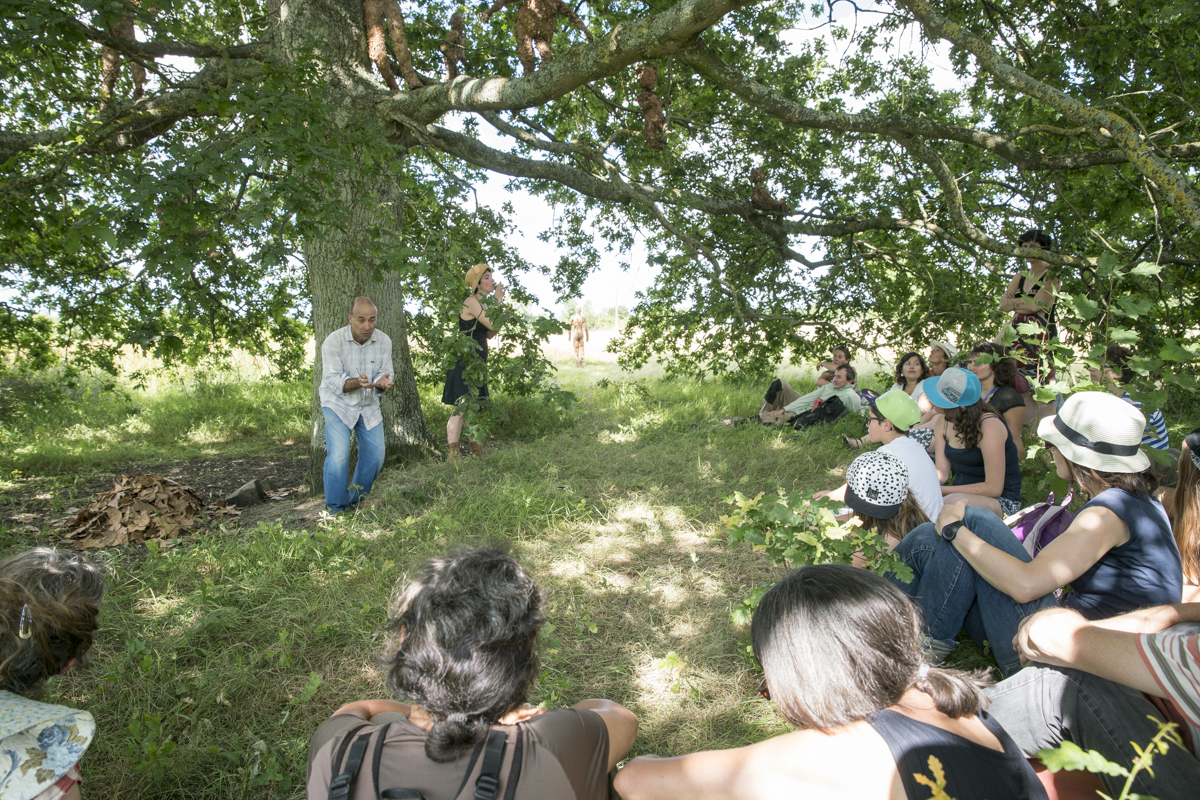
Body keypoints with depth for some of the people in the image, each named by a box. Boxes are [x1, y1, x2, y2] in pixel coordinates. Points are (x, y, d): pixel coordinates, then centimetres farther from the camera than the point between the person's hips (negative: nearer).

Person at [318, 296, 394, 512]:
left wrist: (381, 382, -35)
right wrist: (356, 382, -40)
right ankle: (335, 510, -4)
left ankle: (356, 503, 21)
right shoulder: (333, 341, -17)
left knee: (375, 456, 1)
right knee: (339, 456, -18)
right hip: (338, 404, -4)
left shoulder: (383, 341, -8)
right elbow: (332, 381, -19)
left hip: (369, 406, 4)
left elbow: (385, 373, -9)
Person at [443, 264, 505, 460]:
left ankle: (477, 450, 24)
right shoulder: (471, 302, -13)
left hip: (477, 363, 10)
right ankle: (451, 455, -7)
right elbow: (493, 325, -20)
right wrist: (498, 300, -10)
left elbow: (489, 334, 18)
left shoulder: (484, 303, 15)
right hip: (465, 361, -10)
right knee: (461, 408, -10)